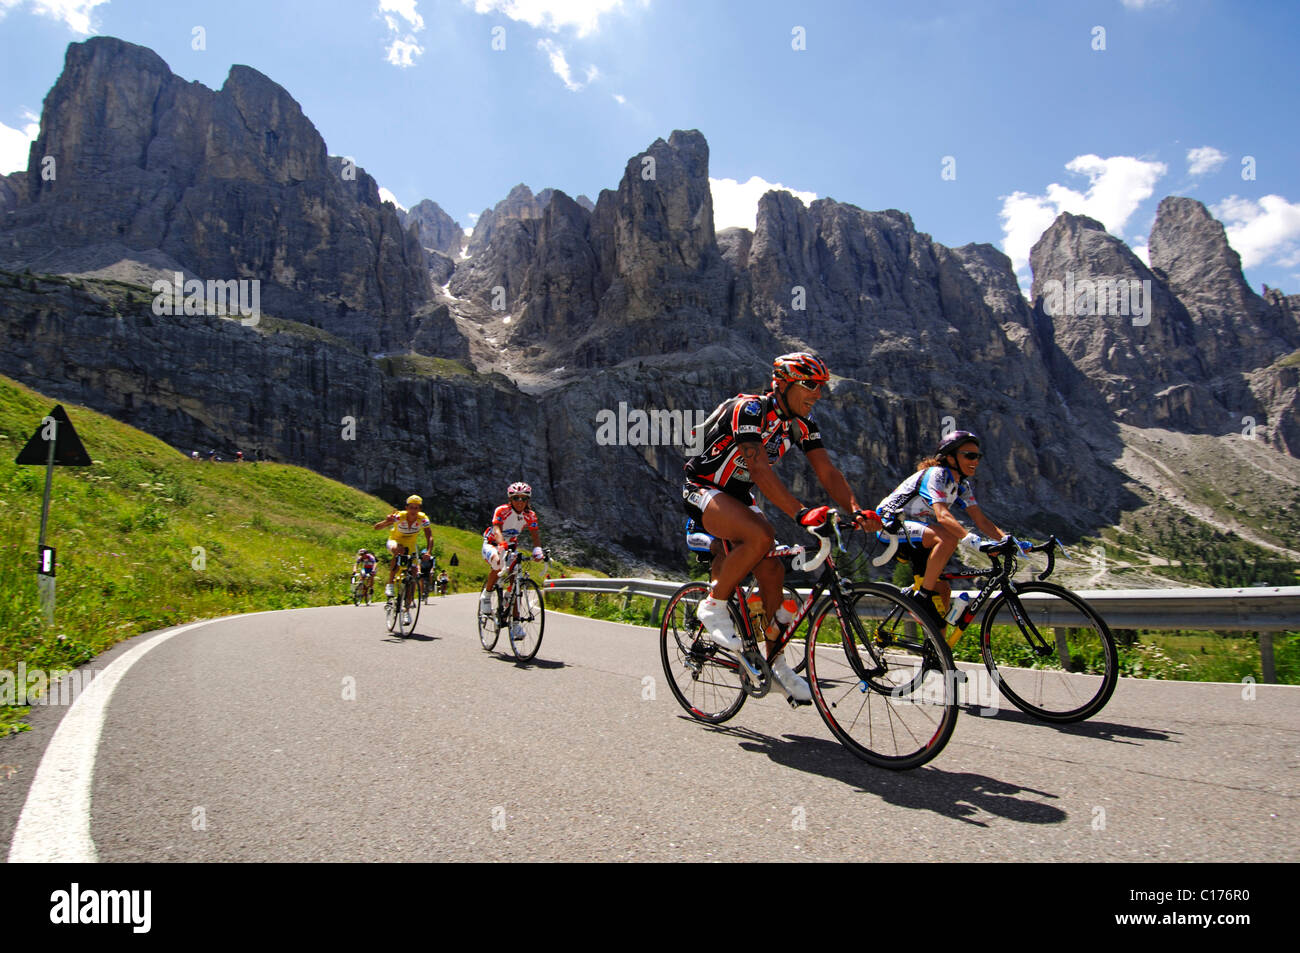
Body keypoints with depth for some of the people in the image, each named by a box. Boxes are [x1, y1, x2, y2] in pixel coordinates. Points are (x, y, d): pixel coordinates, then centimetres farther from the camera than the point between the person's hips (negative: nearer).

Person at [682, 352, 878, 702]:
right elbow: (760, 470, -36)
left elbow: (827, 471, -7)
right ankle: (713, 606, -13)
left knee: (772, 570, -6)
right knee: (760, 537, -33)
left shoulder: (801, 423, -2)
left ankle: (775, 663, 7)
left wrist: (856, 510, -24)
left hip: (739, 497, 7)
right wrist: (801, 513, -46)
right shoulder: (749, 409, -25)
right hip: (702, 490, -7)